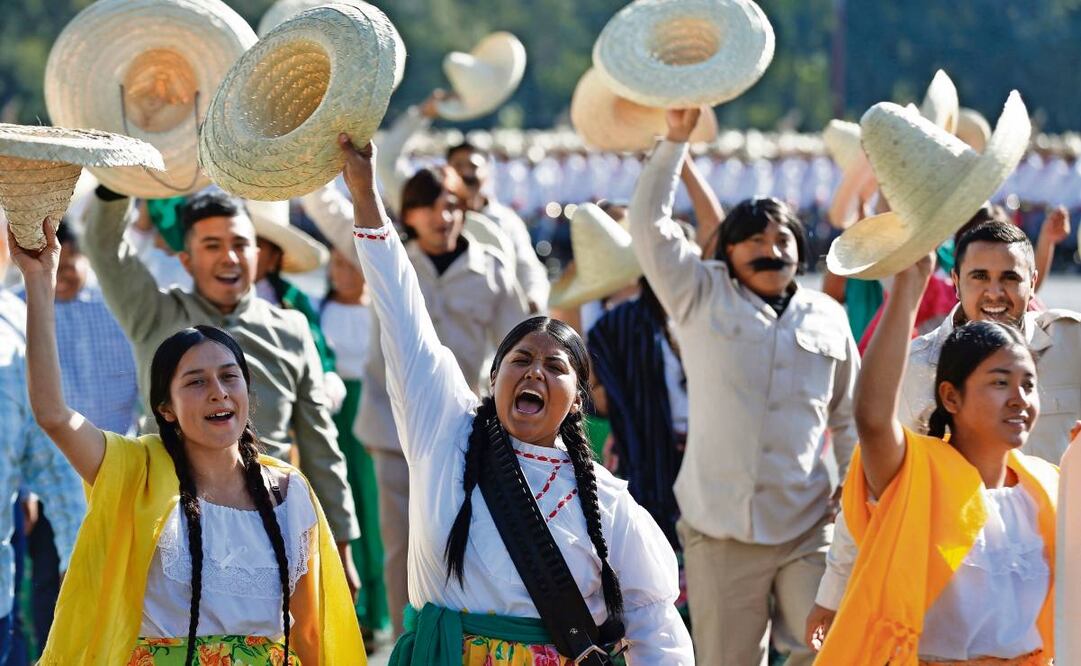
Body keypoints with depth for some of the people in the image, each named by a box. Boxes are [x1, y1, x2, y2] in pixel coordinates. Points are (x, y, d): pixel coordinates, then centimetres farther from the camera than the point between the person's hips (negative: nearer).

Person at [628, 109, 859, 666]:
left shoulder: (827, 318, 13)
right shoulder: (702, 298, 7)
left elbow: (848, 419, 20)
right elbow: (648, 223, -2)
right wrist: (675, 139, -5)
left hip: (808, 529, 1)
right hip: (721, 531, -1)